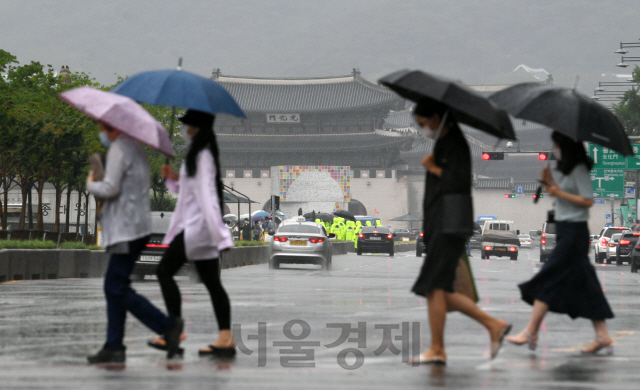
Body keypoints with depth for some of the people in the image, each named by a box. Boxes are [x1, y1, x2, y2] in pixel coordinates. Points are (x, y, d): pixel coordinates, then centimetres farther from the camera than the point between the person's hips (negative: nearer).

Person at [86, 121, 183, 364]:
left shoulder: (119, 149, -12)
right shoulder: (135, 148, 19)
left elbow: (110, 188, -19)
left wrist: (90, 185, -1)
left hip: (126, 230, -10)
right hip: (137, 227, 10)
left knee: (118, 288, -10)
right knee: (114, 288, 10)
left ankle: (167, 326, -11)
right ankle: (113, 347, 9)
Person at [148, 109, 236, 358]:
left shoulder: (202, 156, -15)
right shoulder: (200, 154, 17)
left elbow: (207, 194, -22)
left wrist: (220, 234, -27)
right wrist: (173, 179, 8)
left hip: (196, 226, -10)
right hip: (202, 228, 10)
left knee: (165, 271, -4)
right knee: (211, 281, 5)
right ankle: (226, 338, -1)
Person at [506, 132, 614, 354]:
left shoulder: (579, 171, -12)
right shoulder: (566, 169, 16)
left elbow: (588, 201, -17)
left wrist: (560, 193, -18)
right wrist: (551, 184, 5)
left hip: (574, 231, -10)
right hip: (565, 230, 10)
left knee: (547, 281, -8)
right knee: (583, 284, 7)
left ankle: (531, 333, -6)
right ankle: (602, 337, 6)